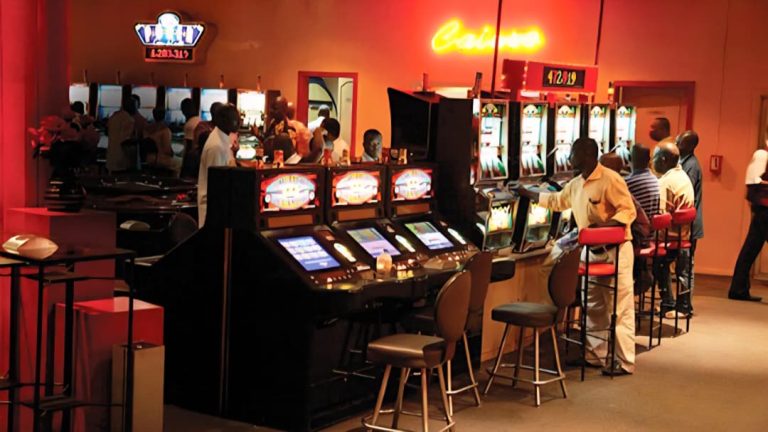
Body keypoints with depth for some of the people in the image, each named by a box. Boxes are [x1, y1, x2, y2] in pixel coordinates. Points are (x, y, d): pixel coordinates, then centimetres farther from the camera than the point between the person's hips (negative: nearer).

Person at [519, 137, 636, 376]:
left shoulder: (610, 179, -15)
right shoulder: (576, 184, 11)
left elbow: (628, 211, -19)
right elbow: (556, 201, 27)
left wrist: (603, 225, -31)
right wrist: (526, 193, 29)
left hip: (615, 250, -9)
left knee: (620, 308, -4)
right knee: (593, 306, 13)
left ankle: (625, 362, 0)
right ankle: (596, 355, 23)